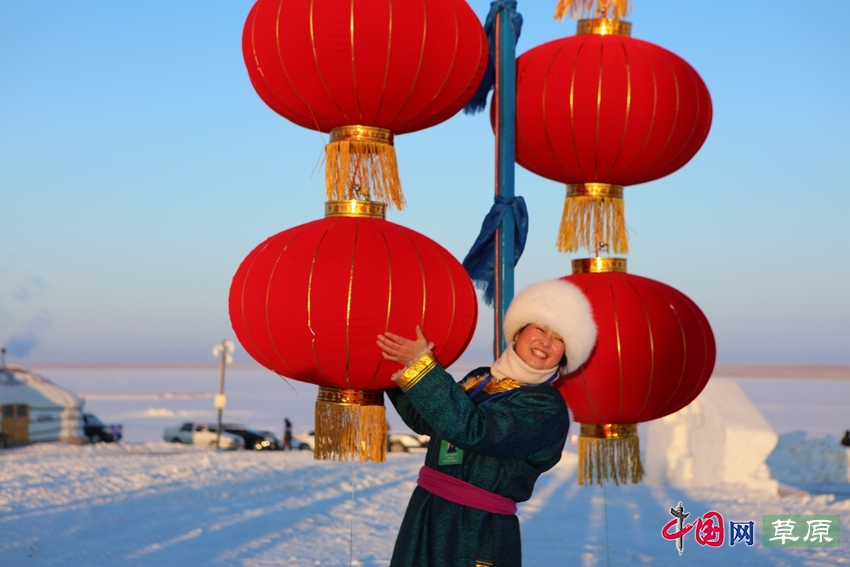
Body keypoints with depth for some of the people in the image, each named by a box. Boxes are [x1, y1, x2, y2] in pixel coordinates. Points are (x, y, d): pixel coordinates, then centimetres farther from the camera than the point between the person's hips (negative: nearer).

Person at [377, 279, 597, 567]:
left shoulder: (547, 409, -12)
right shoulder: (479, 380, 10)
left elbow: (472, 431, -24)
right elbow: (424, 420, 24)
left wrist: (421, 366, -21)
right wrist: (397, 370, 19)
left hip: (479, 534, -6)